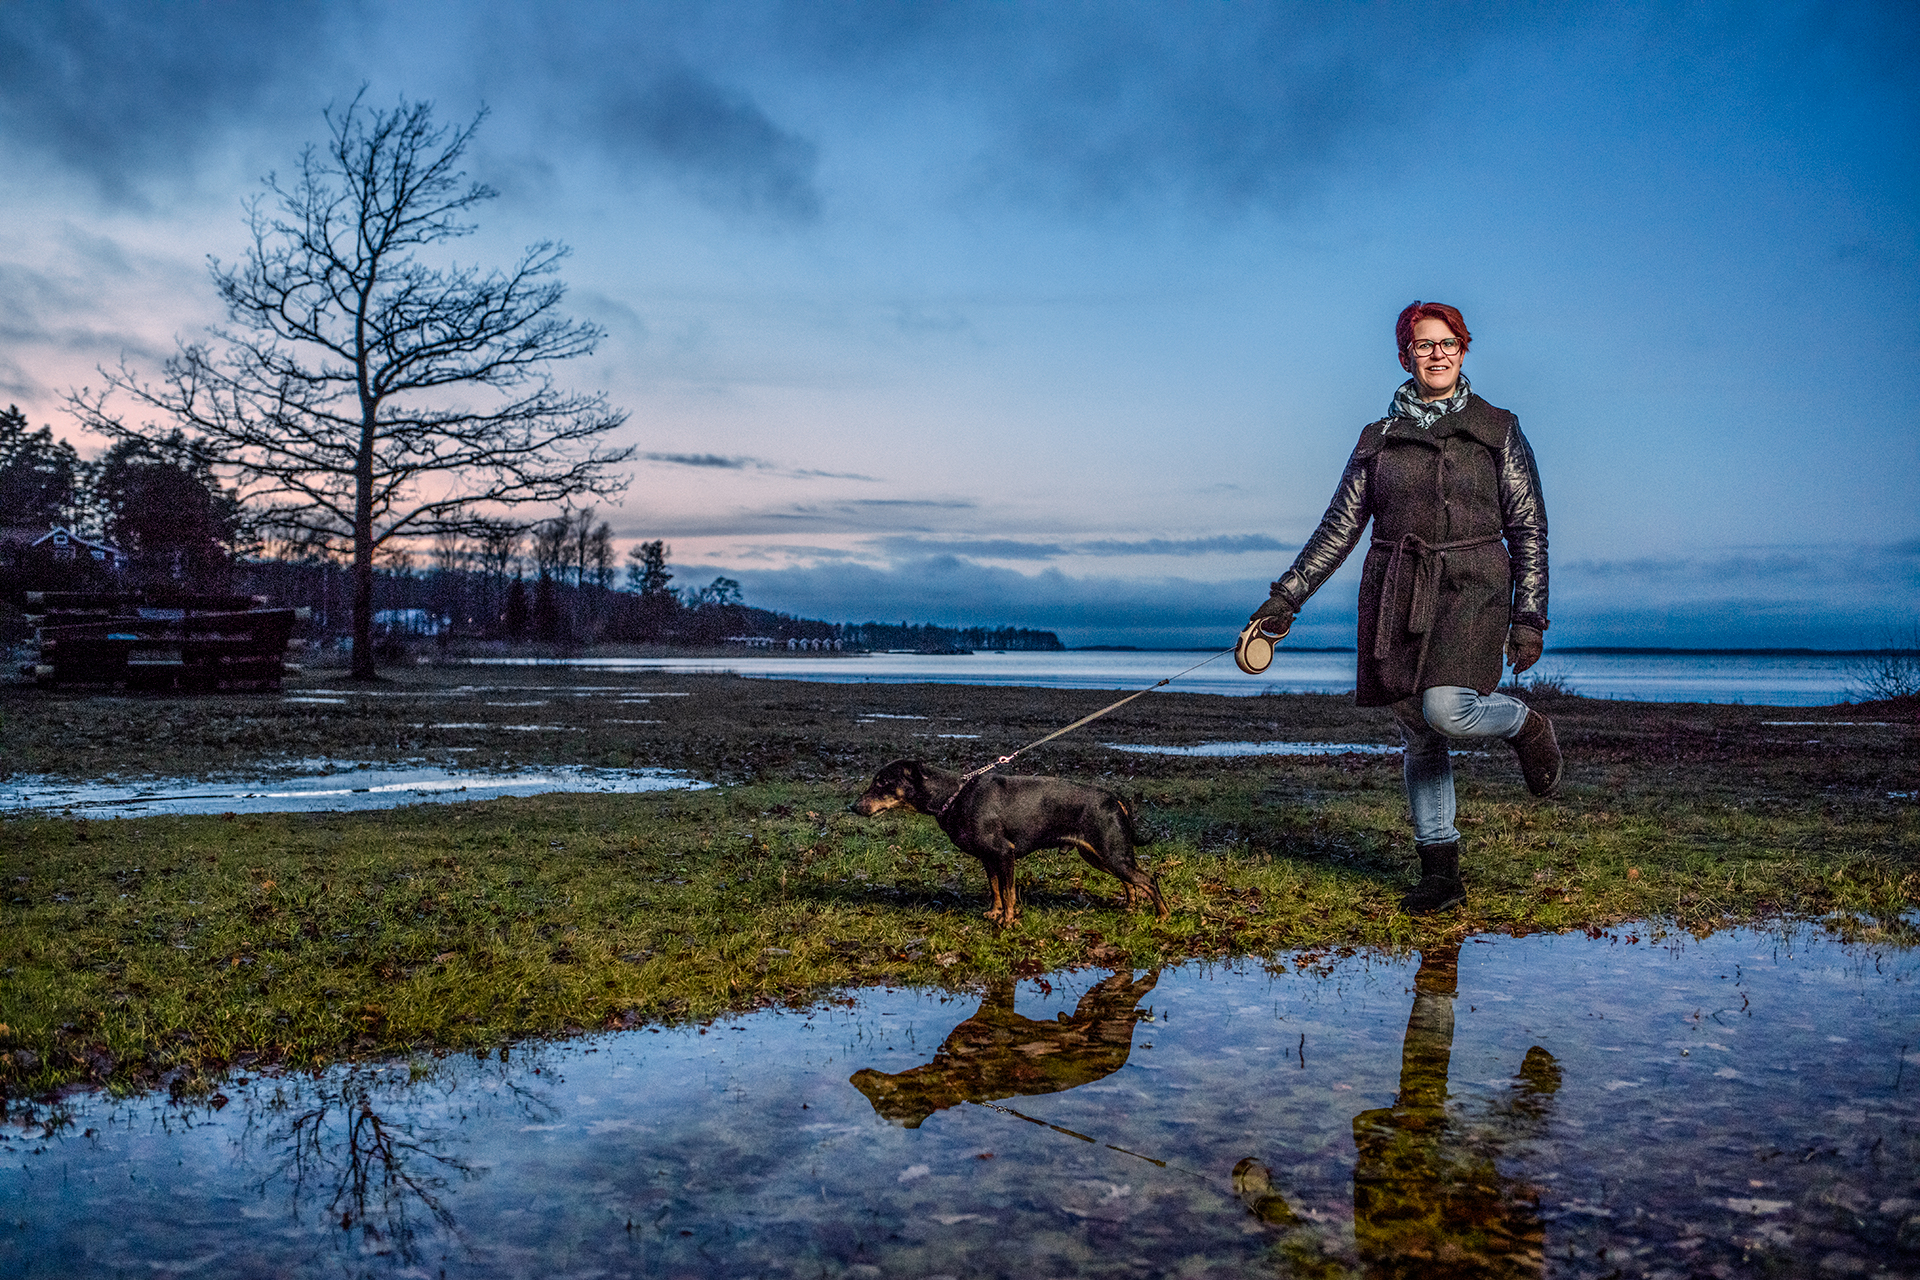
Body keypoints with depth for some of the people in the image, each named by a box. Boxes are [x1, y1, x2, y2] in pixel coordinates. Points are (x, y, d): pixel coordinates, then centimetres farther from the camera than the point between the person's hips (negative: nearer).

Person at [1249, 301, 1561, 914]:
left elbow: (1529, 529, 5)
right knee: (1418, 738, 3)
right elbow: (1339, 528, 12)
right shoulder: (1378, 438, 12)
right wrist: (1284, 599, 4)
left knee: (1446, 710, -25)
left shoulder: (1497, 429, 7)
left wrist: (1529, 616, -3)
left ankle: (1525, 725, 9)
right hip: (1396, 597, 3)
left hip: (1471, 588, -3)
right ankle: (1441, 873, 14)